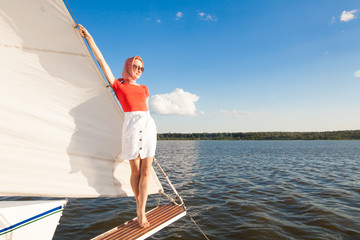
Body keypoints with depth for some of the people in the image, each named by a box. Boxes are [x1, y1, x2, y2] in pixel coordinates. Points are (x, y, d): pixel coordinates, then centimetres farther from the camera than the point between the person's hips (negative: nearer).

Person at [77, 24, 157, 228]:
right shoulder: (118, 85, 14)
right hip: (131, 124, -3)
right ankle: (139, 207, 21)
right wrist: (90, 39, 10)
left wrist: (149, 135, 17)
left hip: (148, 124, 4)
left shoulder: (144, 89, 22)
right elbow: (102, 62, 11)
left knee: (146, 170, -1)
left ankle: (141, 212, 7)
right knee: (136, 170, 1)